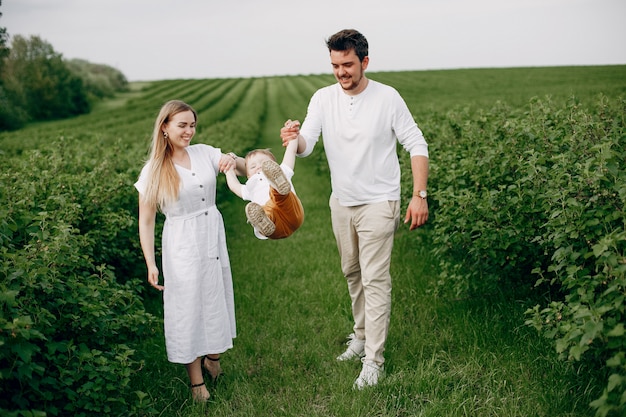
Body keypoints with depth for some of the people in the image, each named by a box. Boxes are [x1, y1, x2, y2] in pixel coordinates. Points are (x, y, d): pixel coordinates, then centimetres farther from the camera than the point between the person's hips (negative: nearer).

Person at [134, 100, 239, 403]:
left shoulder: (204, 153, 0)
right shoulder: (153, 171, -8)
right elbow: (146, 221, -7)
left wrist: (232, 160, -24)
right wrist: (150, 263, -14)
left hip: (214, 237, 4)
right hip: (182, 246, -4)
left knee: (216, 299, 17)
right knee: (188, 308, 6)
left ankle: (213, 356, 42)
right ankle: (196, 380, 21)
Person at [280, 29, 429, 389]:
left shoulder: (387, 97, -12)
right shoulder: (323, 99, -4)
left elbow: (417, 146, -8)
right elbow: (307, 145, -15)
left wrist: (420, 195, -17)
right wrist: (294, 139, -40)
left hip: (378, 204, -5)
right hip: (341, 202, 5)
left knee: (375, 280, -5)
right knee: (352, 274, 18)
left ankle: (374, 361, 3)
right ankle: (362, 336, 38)